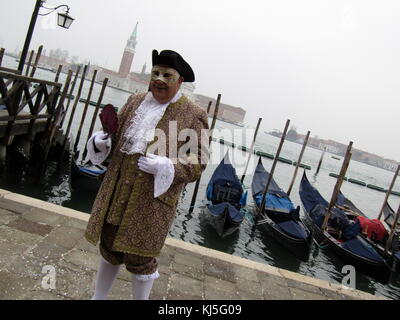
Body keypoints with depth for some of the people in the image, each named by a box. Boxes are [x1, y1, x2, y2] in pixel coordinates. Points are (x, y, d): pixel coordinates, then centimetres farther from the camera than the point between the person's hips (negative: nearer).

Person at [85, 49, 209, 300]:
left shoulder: (194, 115, -8)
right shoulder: (136, 101, 8)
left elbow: (199, 161, -9)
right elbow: (117, 136, 18)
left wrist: (164, 166, -23)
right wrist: (101, 141, -4)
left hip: (153, 199, -5)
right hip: (117, 192, 6)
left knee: (140, 257, 8)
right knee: (109, 246, 20)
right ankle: (99, 296, 44)